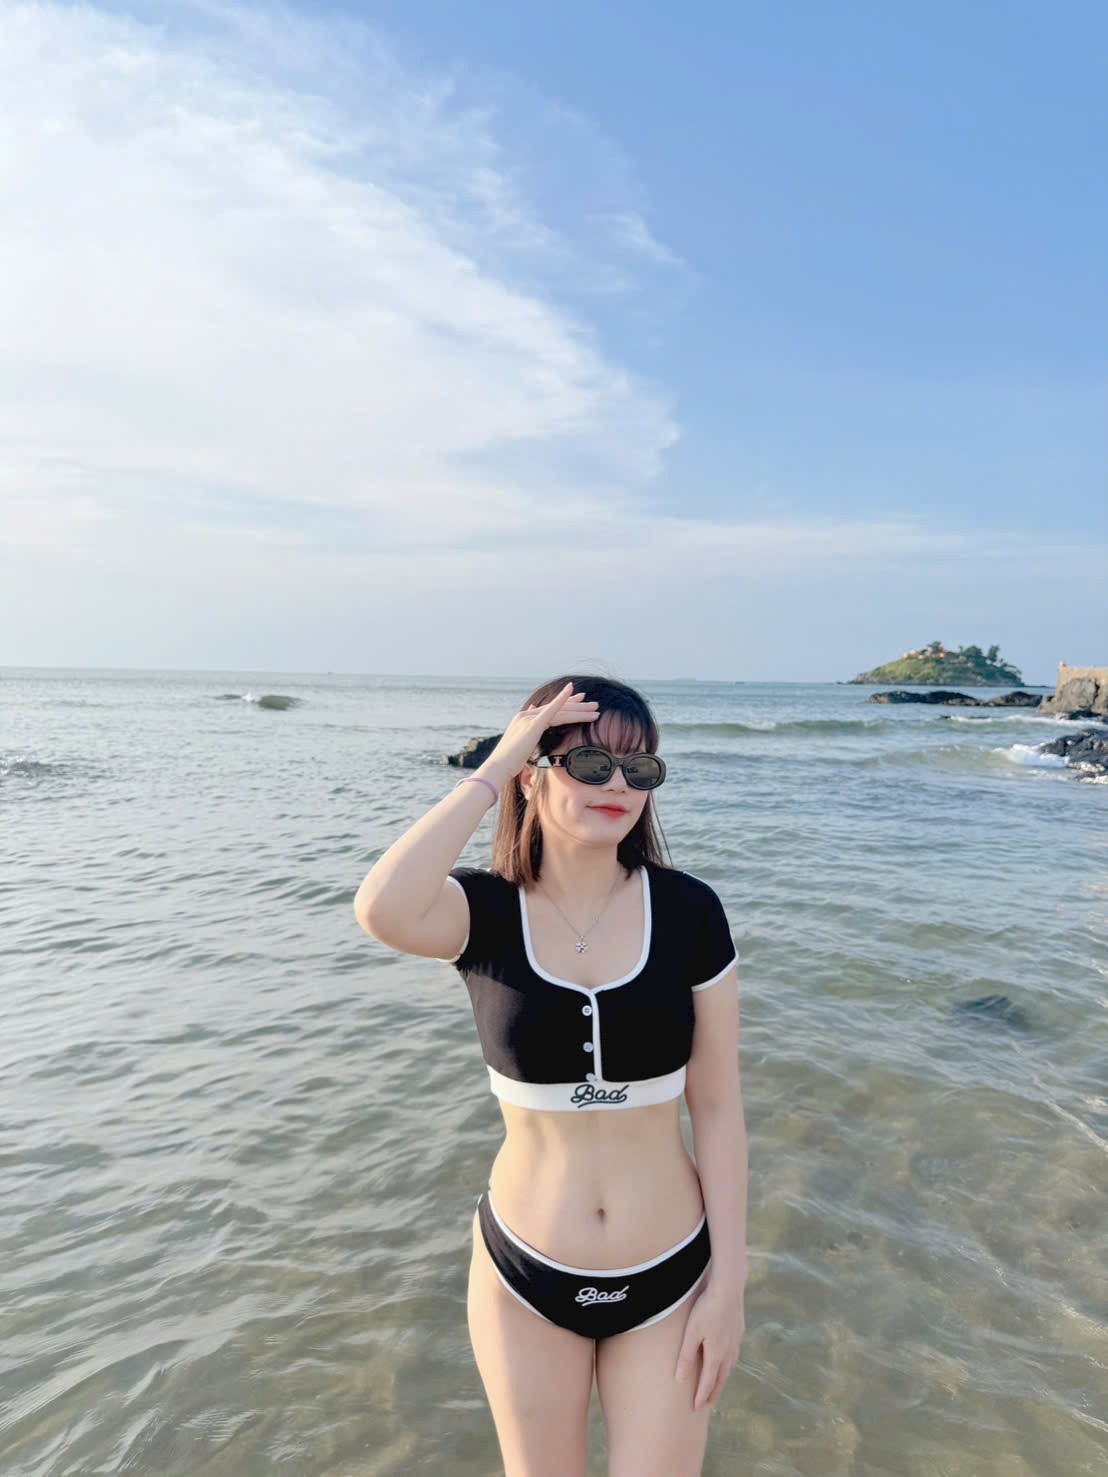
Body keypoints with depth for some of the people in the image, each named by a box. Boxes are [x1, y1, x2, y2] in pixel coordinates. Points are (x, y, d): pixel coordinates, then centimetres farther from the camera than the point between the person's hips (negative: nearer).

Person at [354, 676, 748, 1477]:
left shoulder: (688, 909, -12)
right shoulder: (483, 909, -13)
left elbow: (718, 1106, -6)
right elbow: (383, 912, -37)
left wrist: (729, 1280, -4)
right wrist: (491, 771, -28)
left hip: (668, 1275, 0)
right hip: (524, 1272, 1)